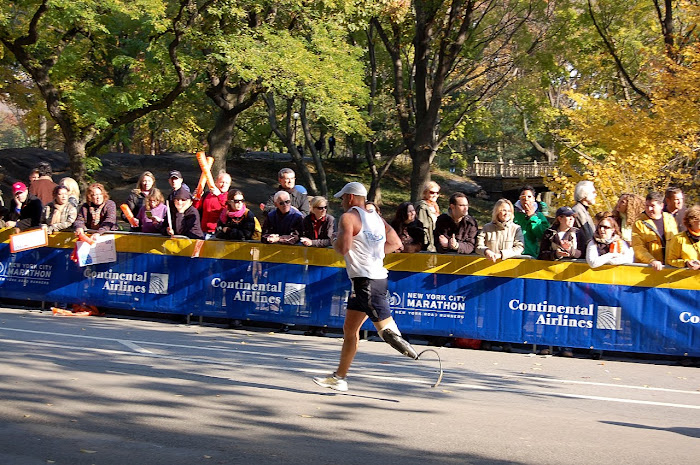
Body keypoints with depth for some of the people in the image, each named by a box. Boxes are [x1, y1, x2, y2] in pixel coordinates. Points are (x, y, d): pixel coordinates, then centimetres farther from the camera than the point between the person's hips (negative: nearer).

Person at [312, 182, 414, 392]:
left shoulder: (348, 217, -8)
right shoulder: (376, 218, 15)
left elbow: (343, 247, -20)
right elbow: (396, 243, 20)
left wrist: (335, 243, 3)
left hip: (366, 280, -9)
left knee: (387, 331, -12)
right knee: (350, 330, 14)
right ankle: (339, 378, 20)